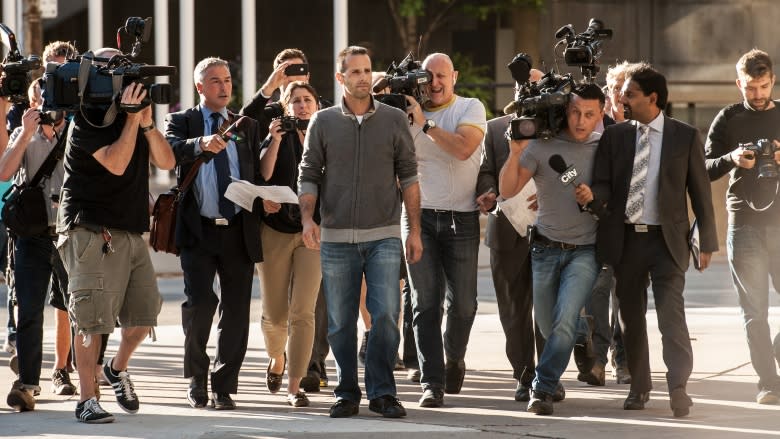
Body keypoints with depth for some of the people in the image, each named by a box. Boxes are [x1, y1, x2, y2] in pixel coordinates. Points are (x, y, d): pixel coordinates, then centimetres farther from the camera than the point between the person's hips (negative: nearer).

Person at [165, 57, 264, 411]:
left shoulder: (247, 126, 17)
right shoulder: (180, 122, 7)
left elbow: (258, 173, 16)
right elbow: (170, 151, -14)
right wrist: (200, 144, -34)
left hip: (240, 231, 3)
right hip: (199, 230, -3)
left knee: (236, 309, 0)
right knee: (199, 303, -10)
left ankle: (225, 385, 8)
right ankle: (196, 380, 10)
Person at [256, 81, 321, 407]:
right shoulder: (278, 136, 2)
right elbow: (263, 176, -11)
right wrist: (275, 141, -21)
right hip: (275, 230, 0)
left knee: (302, 312, -10)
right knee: (275, 313, 6)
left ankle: (294, 387, -8)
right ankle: (276, 356, 39)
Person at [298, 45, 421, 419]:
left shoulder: (394, 120, 5)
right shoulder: (323, 123, 5)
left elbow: (408, 177, 6)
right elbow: (308, 175, 6)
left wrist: (415, 231, 2)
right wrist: (307, 218, -10)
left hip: (383, 236, -1)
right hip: (336, 237, 1)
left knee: (386, 315, -9)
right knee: (340, 322, 4)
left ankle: (382, 392, 0)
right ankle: (347, 393, 15)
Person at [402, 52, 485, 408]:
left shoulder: (470, 108, -1)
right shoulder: (409, 113, 6)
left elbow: (463, 148, -18)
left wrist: (425, 123, -16)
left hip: (461, 218, -1)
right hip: (420, 216, 1)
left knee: (463, 302, 3)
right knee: (426, 304, -5)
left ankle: (454, 357, 32)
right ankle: (432, 382, -5)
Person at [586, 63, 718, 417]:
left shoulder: (685, 137, 1)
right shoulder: (614, 136, 7)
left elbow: (700, 191, 3)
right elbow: (604, 186, 4)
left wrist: (707, 242, 2)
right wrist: (591, 195, -21)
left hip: (667, 240, -3)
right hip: (625, 239, 3)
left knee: (671, 311, -15)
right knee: (631, 315, 10)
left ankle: (678, 388, -18)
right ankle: (639, 387, 21)